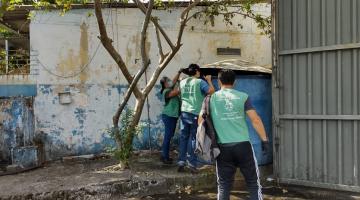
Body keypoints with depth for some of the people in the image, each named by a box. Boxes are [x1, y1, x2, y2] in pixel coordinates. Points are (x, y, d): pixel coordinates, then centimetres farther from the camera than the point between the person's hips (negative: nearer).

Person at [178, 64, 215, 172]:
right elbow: (211, 91, -13)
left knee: (183, 137, 10)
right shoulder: (200, 82, -6)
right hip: (196, 113, -5)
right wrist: (209, 80, 3)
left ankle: (181, 162, 7)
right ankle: (192, 163, 1)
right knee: (193, 138, 1)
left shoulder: (182, 82, 10)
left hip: (184, 112, 5)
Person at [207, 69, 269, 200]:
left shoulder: (212, 98, 6)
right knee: (254, 184, 8)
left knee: (223, 187, 10)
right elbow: (255, 120, -5)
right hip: (243, 145, -1)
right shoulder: (242, 96, 2)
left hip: (224, 147, 1)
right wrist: (264, 140, 0)